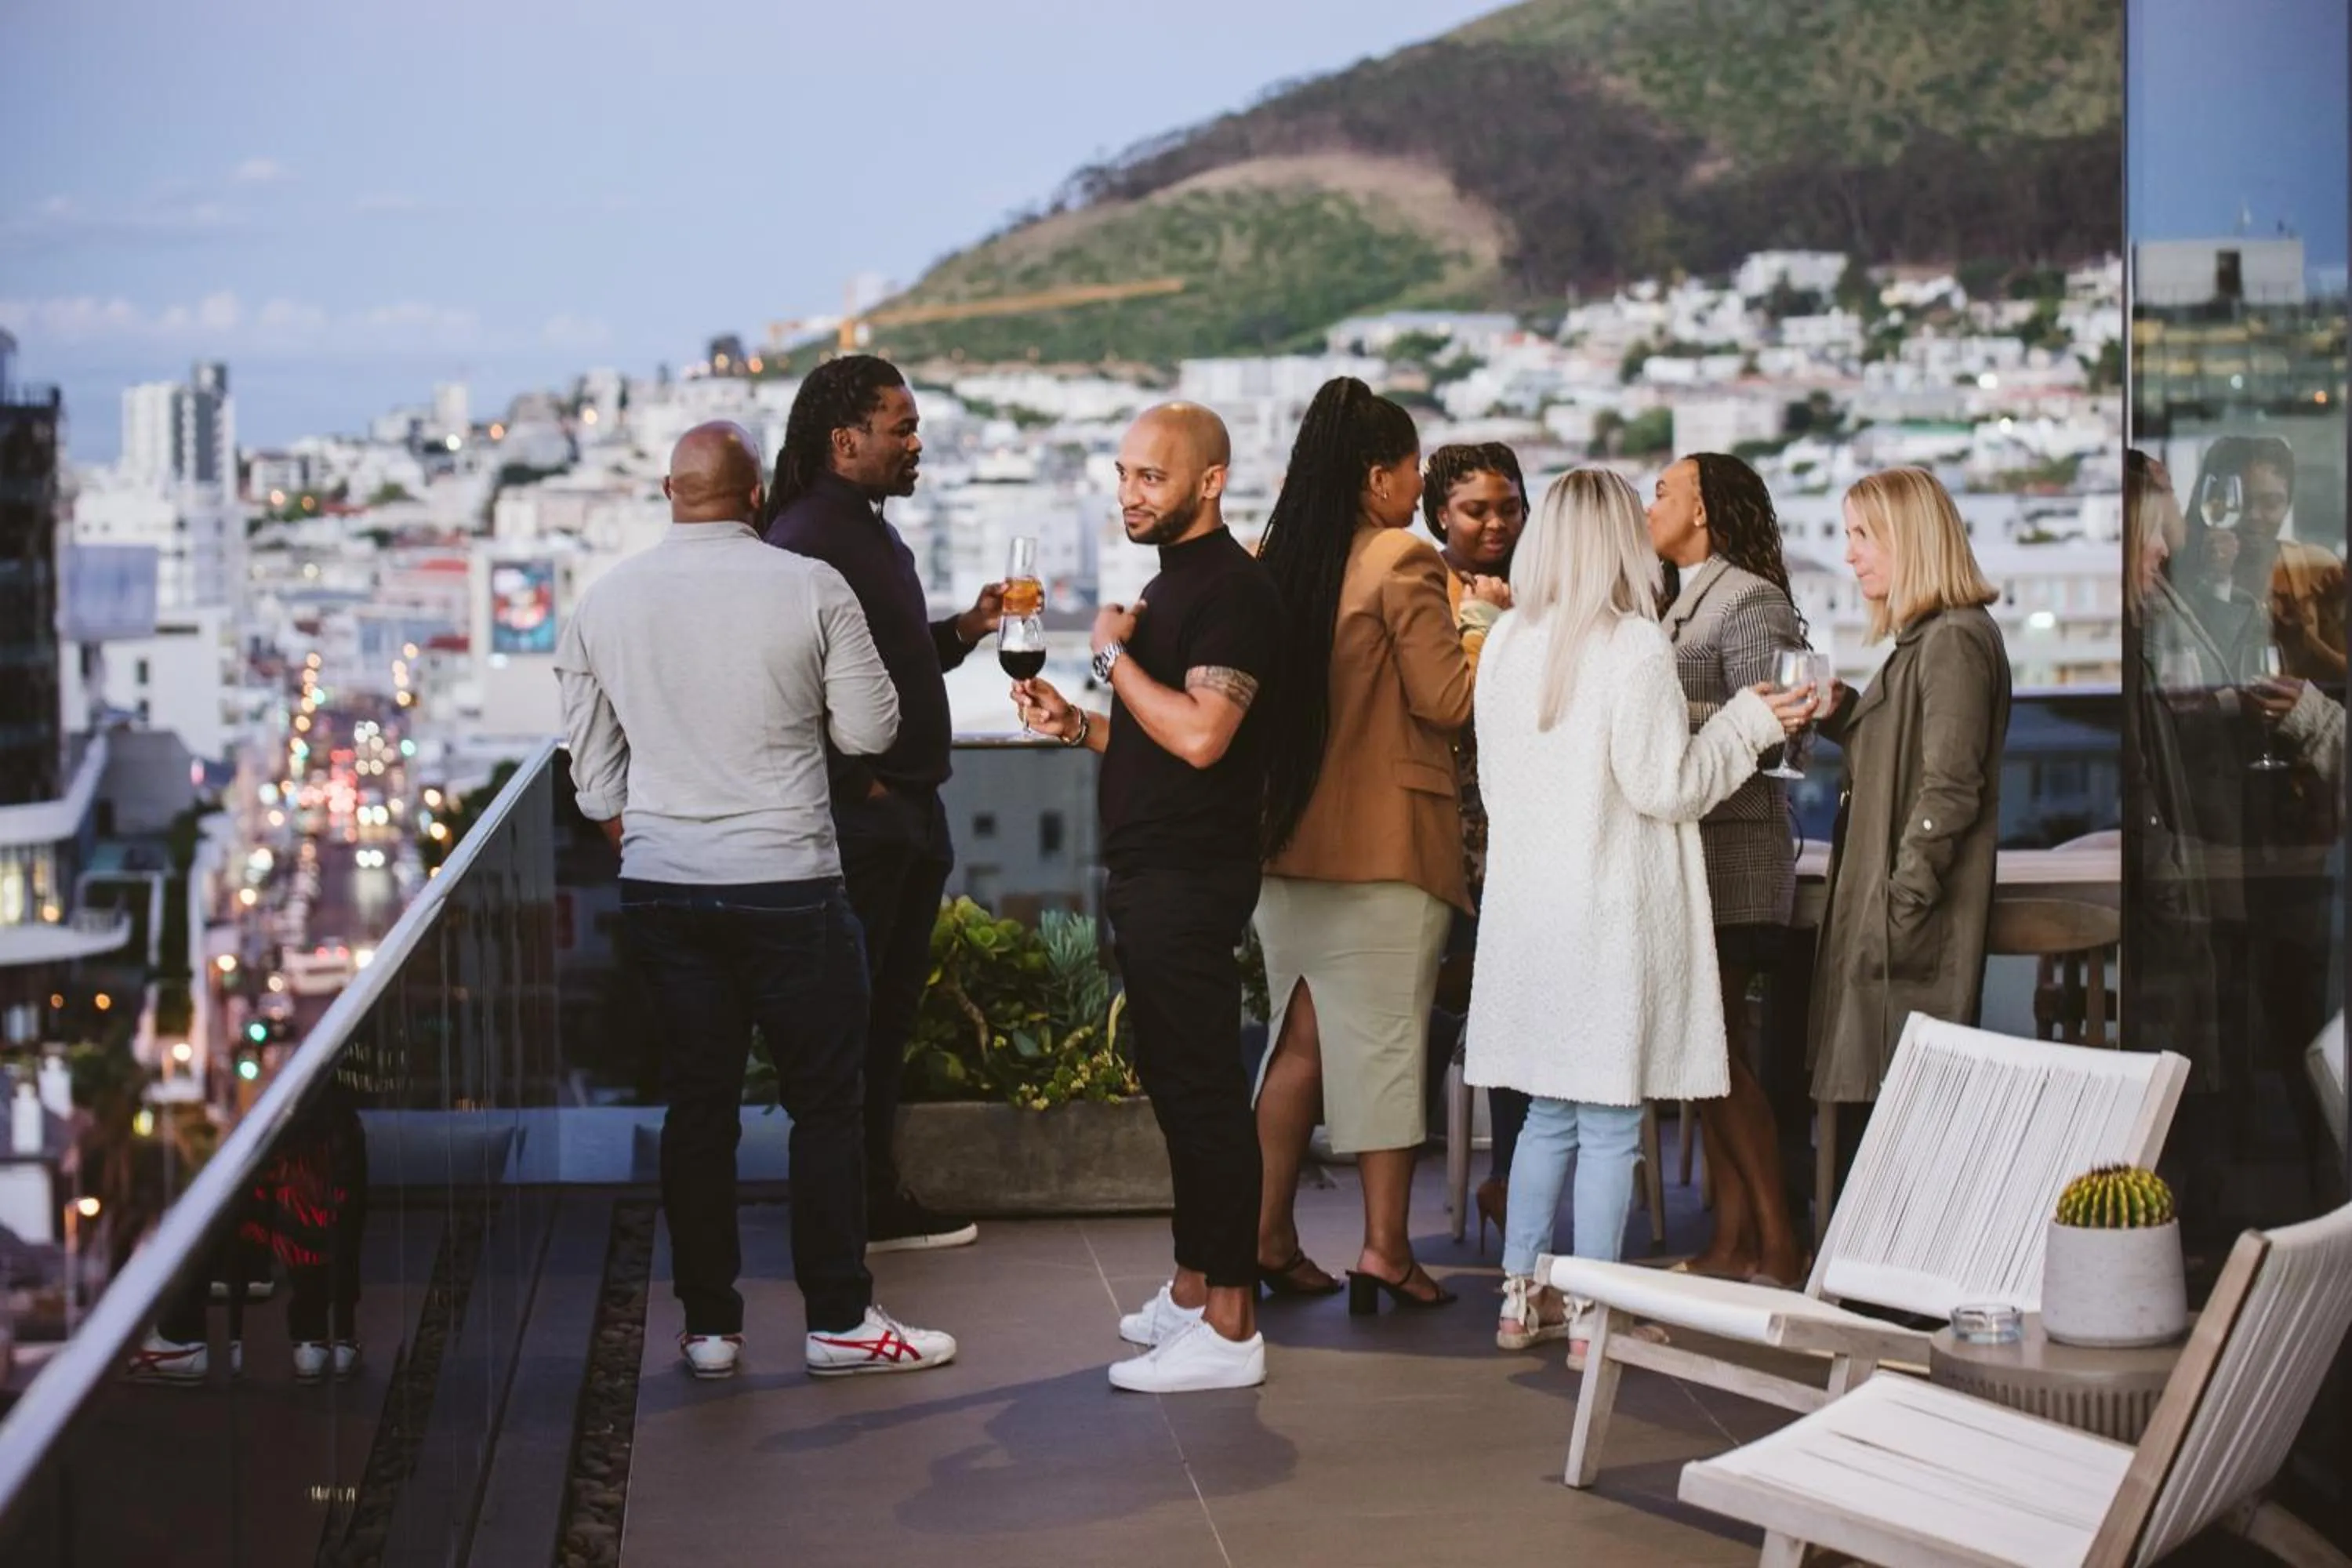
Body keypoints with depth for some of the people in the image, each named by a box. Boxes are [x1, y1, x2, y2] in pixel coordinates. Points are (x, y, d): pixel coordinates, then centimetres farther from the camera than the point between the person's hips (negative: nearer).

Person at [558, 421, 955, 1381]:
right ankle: (837, 1320, 11)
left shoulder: (603, 604, 3)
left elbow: (594, 774, 9)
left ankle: (708, 1327, 15)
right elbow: (871, 731, -2)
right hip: (787, 882, -3)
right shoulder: (810, 589, -9)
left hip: (660, 888, 4)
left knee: (697, 1103, 10)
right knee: (825, 1101, 7)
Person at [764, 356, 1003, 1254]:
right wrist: (860, 784, -20)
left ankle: (879, 1202, 27)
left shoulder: (875, 532, 17)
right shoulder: (807, 537, -16)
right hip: (856, 819, -10)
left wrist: (964, 628, 9)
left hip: (910, 813, 10)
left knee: (889, 1013, 16)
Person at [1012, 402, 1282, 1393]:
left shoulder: (1232, 589, -14)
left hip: (1191, 881, -10)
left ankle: (1229, 1328, -3)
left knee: (1203, 1092, -7)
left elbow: (1200, 735, -27)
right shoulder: (1170, 583, 17)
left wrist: (1114, 653, -14)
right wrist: (1078, 725, 7)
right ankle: (1193, 1291, 24)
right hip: (1150, 874, 10)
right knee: (1178, 1088, 15)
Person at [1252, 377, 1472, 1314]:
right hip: (1384, 843, -6)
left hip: (1286, 834, 7)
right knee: (1385, 1037, 1)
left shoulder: (1274, 559, 7)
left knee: (1301, 1036, 13)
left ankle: (1268, 1235, 14)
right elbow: (1447, 701, -12)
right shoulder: (1402, 565, -13)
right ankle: (1384, 1248, 4)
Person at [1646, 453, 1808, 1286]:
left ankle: (1777, 1246, -2)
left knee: (1716, 1048, -8)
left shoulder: (1751, 601, -9)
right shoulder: (1683, 601, 19)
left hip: (1734, 851, -9)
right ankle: (1732, 1241, 13)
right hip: (1691, 852, 9)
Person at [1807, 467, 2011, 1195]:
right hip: (1880, 918, 10)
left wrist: (1900, 906, -19)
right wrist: (1842, 713, 4)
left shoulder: (1954, 640, -13)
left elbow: (1948, 792, -18)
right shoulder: (1923, 639, 17)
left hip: (1913, 930, -10)